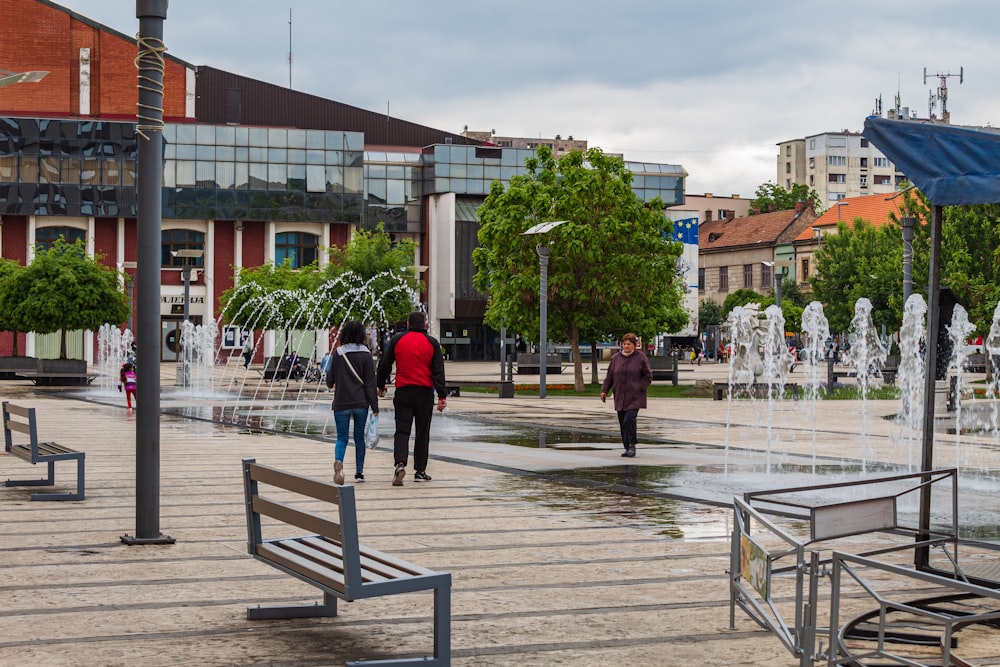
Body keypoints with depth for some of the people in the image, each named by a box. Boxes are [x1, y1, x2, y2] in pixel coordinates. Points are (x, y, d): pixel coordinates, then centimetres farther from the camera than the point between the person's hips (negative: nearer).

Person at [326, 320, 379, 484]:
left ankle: (338, 462, -26)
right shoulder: (365, 354, -4)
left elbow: (330, 381, 4)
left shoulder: (338, 353, -1)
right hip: (361, 403, 0)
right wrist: (374, 406, -2)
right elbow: (370, 382, -4)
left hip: (341, 403, 0)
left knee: (341, 438, 3)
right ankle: (359, 472, 15)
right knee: (359, 438, 13)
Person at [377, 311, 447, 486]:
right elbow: (438, 371, -1)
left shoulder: (397, 340, 4)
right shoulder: (432, 343, 3)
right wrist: (442, 396, -2)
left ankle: (400, 463, -24)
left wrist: (381, 385, 20)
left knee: (402, 430, -1)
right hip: (425, 393, 0)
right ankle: (420, 471, 12)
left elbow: (384, 364, 7)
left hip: (403, 391, 0)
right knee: (422, 432, 9)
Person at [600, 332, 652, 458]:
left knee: (629, 419, -19)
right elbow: (609, 376, 13)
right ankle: (627, 447, 12)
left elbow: (648, 376, 3)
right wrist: (604, 390, 2)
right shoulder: (616, 358, 10)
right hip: (620, 397, 4)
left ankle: (632, 445, -9)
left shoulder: (641, 358, 0)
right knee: (622, 423, 4)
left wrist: (639, 387, -9)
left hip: (634, 397, -4)